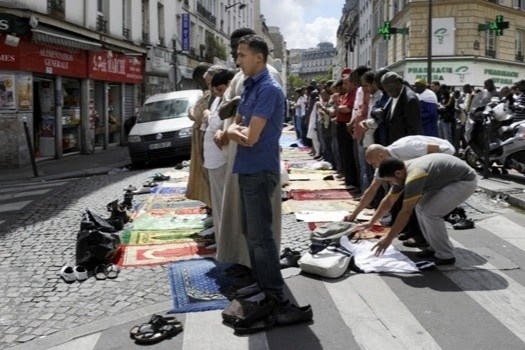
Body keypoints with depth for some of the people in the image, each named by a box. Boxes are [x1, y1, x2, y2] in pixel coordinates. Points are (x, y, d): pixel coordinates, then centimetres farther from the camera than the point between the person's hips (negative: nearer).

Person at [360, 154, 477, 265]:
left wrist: (389, 238, -22)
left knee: (430, 212, -15)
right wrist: (371, 222, 15)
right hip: (450, 179, 10)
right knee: (421, 207, 8)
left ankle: (445, 256, -2)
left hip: (465, 181, -10)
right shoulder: (403, 172, 0)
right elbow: (389, 201, 11)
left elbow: (406, 211, -27)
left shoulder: (414, 177, -29)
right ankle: (435, 247, 18)